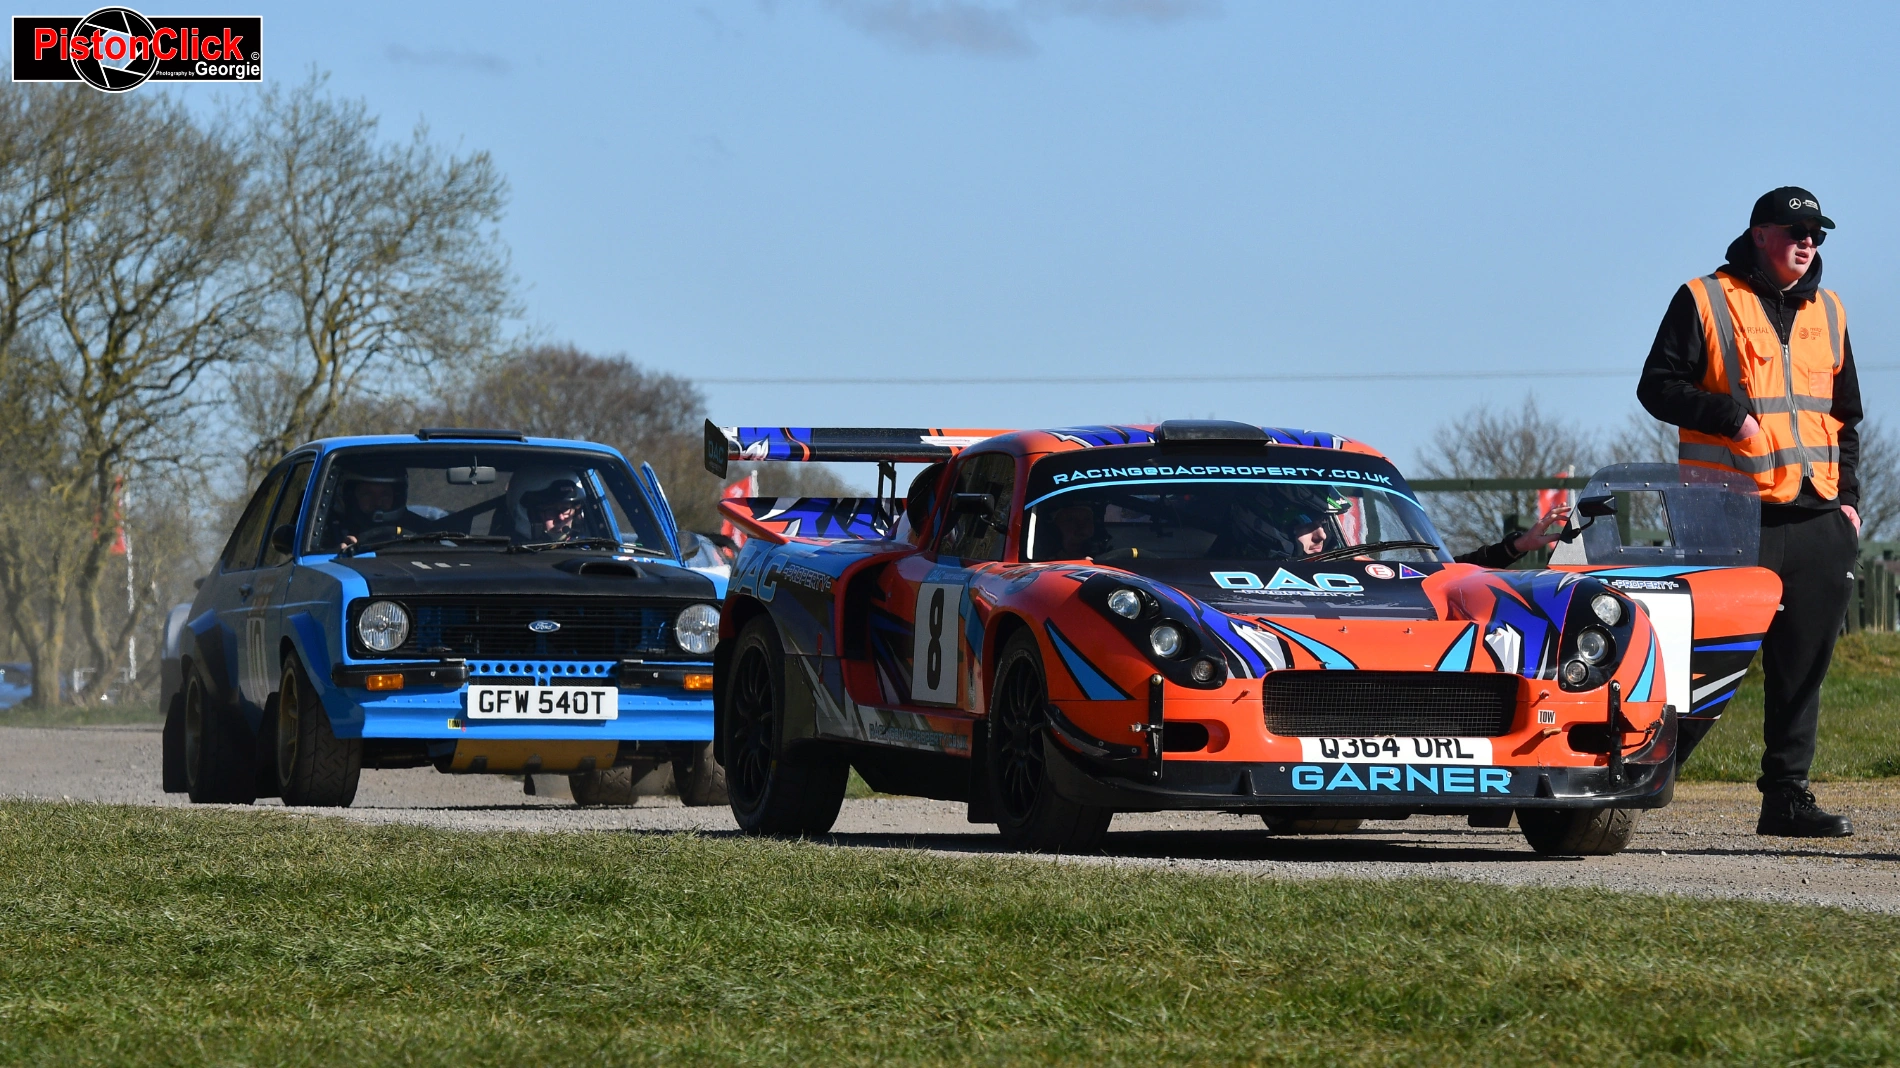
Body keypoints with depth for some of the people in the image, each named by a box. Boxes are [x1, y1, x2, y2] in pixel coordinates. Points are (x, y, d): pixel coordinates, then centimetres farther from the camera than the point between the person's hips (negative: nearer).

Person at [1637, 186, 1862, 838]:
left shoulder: (1827, 313, 18)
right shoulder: (1705, 301, 0)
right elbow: (1658, 387, -2)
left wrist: (1847, 495, 12)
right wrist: (1729, 414, -17)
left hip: (1817, 518, 6)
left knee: (1802, 666, 4)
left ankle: (1787, 796, 9)